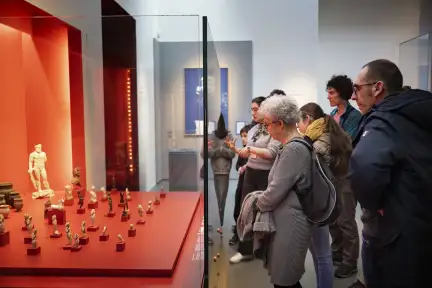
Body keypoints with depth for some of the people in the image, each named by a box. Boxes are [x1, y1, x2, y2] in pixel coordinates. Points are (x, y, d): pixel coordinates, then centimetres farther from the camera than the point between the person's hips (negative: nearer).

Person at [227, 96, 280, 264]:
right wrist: (235, 149, -1)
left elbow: (271, 153, -21)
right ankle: (245, 250, 20)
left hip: (266, 176, -7)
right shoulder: (252, 130, 10)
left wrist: (250, 148, -20)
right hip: (250, 174, 7)